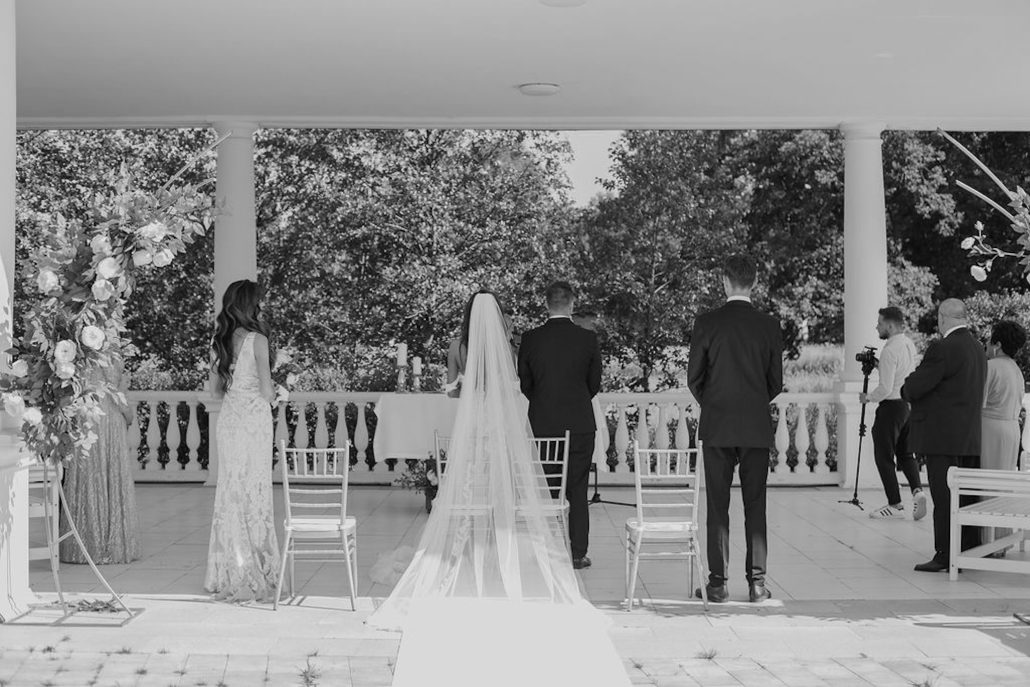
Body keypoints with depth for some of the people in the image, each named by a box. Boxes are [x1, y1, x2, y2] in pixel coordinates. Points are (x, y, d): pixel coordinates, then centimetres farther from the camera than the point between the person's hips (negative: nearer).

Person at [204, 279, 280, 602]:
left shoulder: (220, 340, 7)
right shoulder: (257, 339, -11)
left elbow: (216, 390, 12)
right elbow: (267, 391, -13)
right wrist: (272, 393, 8)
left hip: (228, 418, 6)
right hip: (254, 419, -6)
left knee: (229, 493, 10)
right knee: (254, 493, 0)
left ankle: (226, 575, 15)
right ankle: (251, 575, 4)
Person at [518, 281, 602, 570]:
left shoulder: (530, 339, -4)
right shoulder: (588, 339, -5)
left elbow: (524, 383, 3)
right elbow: (595, 383, 4)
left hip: (542, 424, 1)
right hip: (580, 424, -1)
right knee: (577, 489, 6)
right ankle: (576, 553, 8)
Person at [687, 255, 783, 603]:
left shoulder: (706, 323, -5)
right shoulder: (770, 325, 0)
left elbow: (694, 378, -1)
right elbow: (776, 382, 4)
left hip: (716, 426, -1)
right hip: (757, 427, 1)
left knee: (717, 506, 3)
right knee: (755, 505, 6)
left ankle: (718, 581, 4)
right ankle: (757, 580, 5)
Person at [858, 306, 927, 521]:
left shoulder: (890, 350, -20)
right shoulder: (909, 344, 8)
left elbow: (885, 388, -21)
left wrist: (868, 397, -5)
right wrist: (877, 366, 16)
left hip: (891, 406, -9)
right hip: (909, 404, 9)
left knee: (884, 456, 2)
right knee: (905, 453, 17)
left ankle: (895, 505, 5)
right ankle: (917, 490, -3)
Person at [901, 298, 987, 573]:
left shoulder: (943, 349, -16)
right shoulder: (978, 348, 13)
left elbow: (914, 388, -16)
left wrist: (906, 389, 7)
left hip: (943, 437, -9)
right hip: (970, 436, 9)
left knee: (945, 499, -4)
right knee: (966, 497, 13)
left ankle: (945, 555, -1)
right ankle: (970, 551, 18)